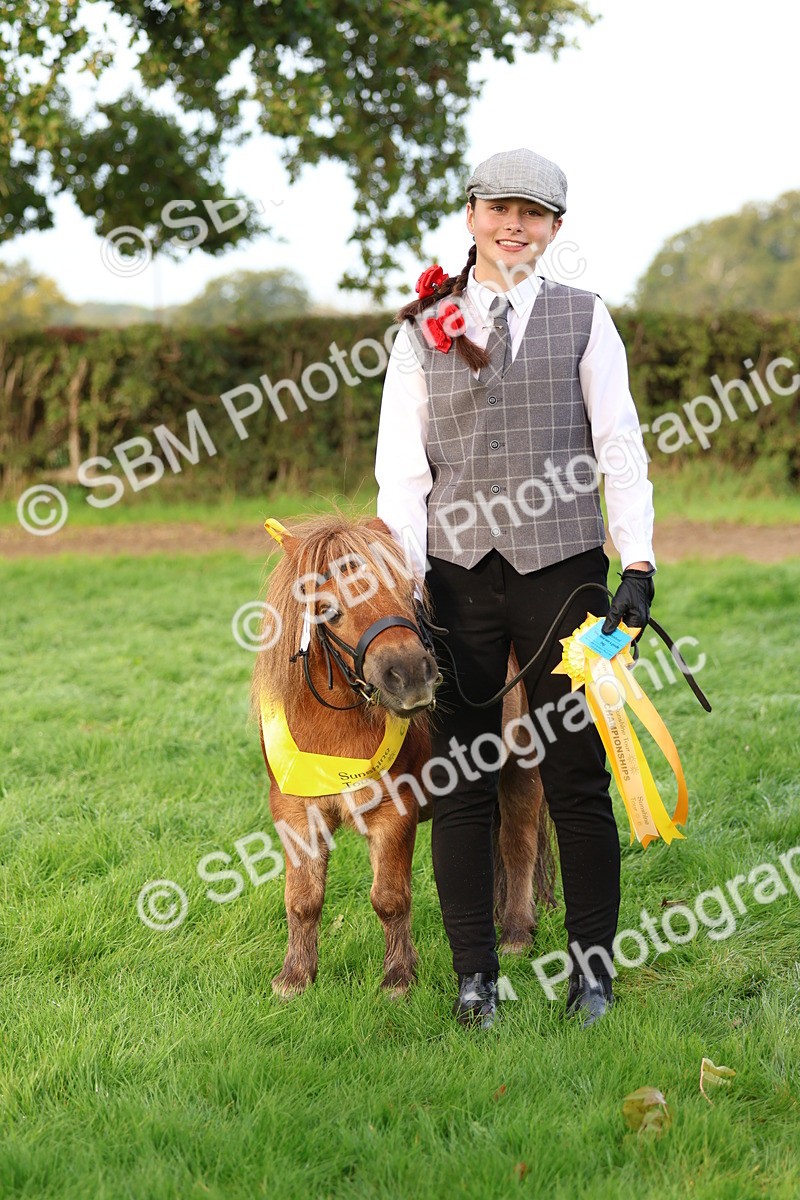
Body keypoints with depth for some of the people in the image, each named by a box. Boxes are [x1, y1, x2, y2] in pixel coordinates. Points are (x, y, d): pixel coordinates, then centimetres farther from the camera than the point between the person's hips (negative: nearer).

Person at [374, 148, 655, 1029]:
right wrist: (405, 578, -5)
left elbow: (620, 449, 3)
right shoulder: (423, 328, 8)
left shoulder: (584, 319, 7)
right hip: (459, 570, 1)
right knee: (461, 780, 4)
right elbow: (401, 466, 5)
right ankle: (474, 974, 15)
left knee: (578, 774, 3)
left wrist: (639, 566, -6)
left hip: (562, 566, -1)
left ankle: (592, 968, 15)